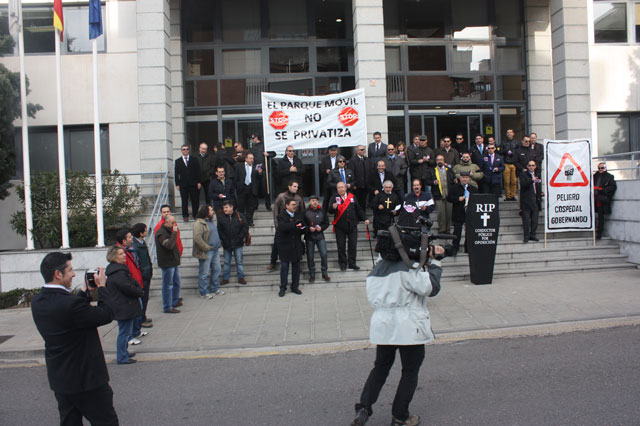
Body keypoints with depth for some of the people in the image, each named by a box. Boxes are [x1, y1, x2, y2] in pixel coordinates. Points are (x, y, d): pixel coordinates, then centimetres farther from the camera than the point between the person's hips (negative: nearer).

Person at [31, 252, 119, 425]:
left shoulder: (37, 301, -2)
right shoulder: (70, 303, -29)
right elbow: (107, 315, -19)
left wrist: (86, 291, 12)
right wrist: (101, 286, -8)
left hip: (58, 378, 8)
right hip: (85, 377, -8)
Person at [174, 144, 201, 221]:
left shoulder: (194, 160, 9)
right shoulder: (178, 161, 8)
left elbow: (198, 171, 6)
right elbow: (176, 173, 6)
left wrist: (198, 182, -1)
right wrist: (177, 184, -2)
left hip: (193, 184, 0)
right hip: (183, 184, 0)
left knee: (195, 200, 2)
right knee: (184, 201, 4)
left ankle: (195, 215, 13)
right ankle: (185, 216, 12)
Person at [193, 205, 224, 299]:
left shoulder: (210, 221, 12)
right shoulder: (199, 223, -17)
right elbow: (197, 238, -25)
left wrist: (218, 244, 14)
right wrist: (206, 248, -21)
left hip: (215, 250, 9)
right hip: (206, 252, -9)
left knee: (216, 269, 16)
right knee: (204, 273, 2)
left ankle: (214, 289, 30)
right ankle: (204, 293, 12)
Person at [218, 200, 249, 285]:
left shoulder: (240, 216, -3)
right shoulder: (221, 218, 1)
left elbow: (245, 227, -3)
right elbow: (219, 231, 1)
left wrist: (240, 237, -8)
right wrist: (224, 239, -8)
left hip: (238, 244, -1)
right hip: (226, 244, 1)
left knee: (239, 261, 6)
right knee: (227, 262, 11)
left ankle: (241, 277, 16)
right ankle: (225, 278, 19)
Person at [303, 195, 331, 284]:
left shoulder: (322, 211, 5)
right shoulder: (306, 212, -1)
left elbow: (327, 223, 10)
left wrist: (321, 228, -8)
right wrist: (308, 228, -15)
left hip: (320, 236, 1)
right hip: (309, 237, -1)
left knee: (324, 254, -5)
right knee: (310, 256, 3)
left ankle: (324, 274, 10)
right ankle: (312, 275, 15)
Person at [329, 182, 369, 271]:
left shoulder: (351, 196, 10)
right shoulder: (335, 197, 2)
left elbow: (358, 209, 14)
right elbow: (330, 210, -9)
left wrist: (365, 219, 7)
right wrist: (333, 208, -31)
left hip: (352, 225, 2)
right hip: (340, 226, -2)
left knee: (353, 245, 3)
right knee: (341, 246, 2)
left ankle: (352, 263, 13)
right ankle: (343, 264, 15)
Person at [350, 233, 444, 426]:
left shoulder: (376, 269, 5)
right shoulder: (409, 268, -16)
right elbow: (431, 287, -14)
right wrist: (434, 261, -6)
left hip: (382, 326, 6)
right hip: (409, 328, -6)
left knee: (380, 368, 19)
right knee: (410, 372, 11)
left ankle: (363, 407, 9)